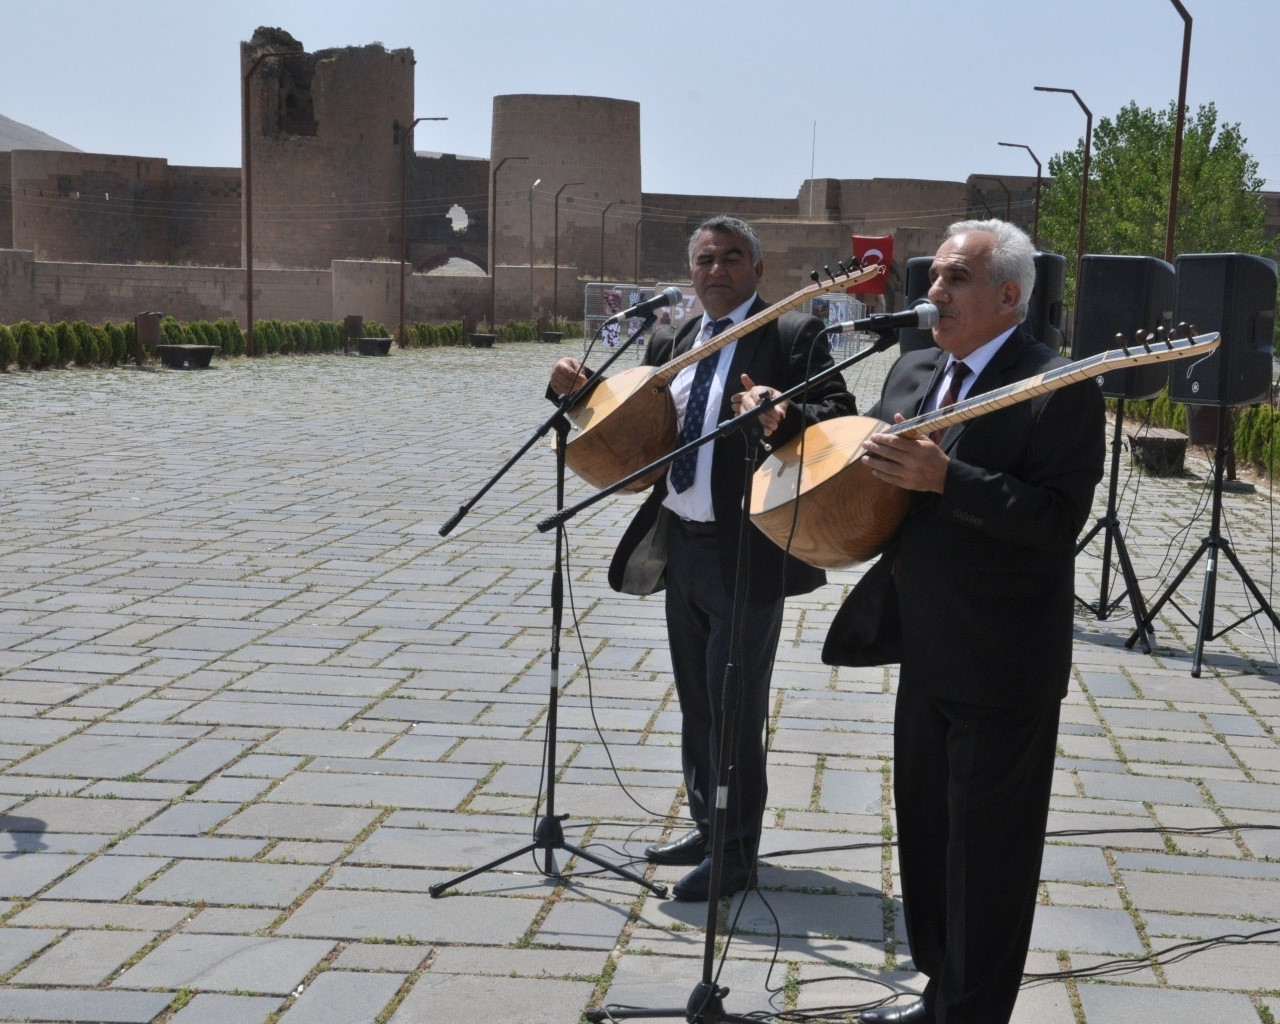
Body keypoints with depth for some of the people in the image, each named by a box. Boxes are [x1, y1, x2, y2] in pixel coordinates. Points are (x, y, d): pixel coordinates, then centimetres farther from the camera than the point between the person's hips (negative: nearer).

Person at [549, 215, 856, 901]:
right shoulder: (669, 343, 13)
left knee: (734, 706, -1)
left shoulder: (794, 336, -7)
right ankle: (708, 825, 33)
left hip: (747, 553, -7)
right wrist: (581, 389, -4)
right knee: (696, 701, 17)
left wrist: (784, 416, -37)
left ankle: (735, 852, 12)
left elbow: (840, 417, -18)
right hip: (680, 548, 7)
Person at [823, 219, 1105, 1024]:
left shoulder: (1059, 389, -16)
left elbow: (1059, 517, -25)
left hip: (1002, 665, -8)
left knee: (986, 855, 5)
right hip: (928, 652, 8)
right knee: (926, 831, 20)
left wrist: (944, 477, -31)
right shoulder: (914, 371, 9)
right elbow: (867, 459, 18)